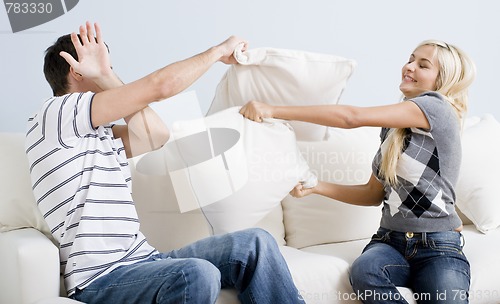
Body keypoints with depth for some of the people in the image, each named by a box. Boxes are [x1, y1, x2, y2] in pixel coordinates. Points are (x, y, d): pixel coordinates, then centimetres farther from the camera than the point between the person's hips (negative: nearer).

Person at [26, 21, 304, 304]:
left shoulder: (101, 132, 22)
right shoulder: (55, 114, -6)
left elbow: (156, 134, 4)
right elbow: (160, 85, -13)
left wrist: (105, 77, 6)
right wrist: (219, 50, 1)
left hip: (142, 260, 8)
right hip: (100, 281, -8)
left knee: (256, 243, -10)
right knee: (197, 275, -36)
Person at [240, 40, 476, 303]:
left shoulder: (438, 107, -8)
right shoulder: (393, 129, 16)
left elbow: (352, 117, -17)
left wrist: (274, 110, -18)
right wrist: (315, 187, 5)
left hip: (439, 247, -5)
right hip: (390, 240, 6)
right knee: (362, 272, -30)